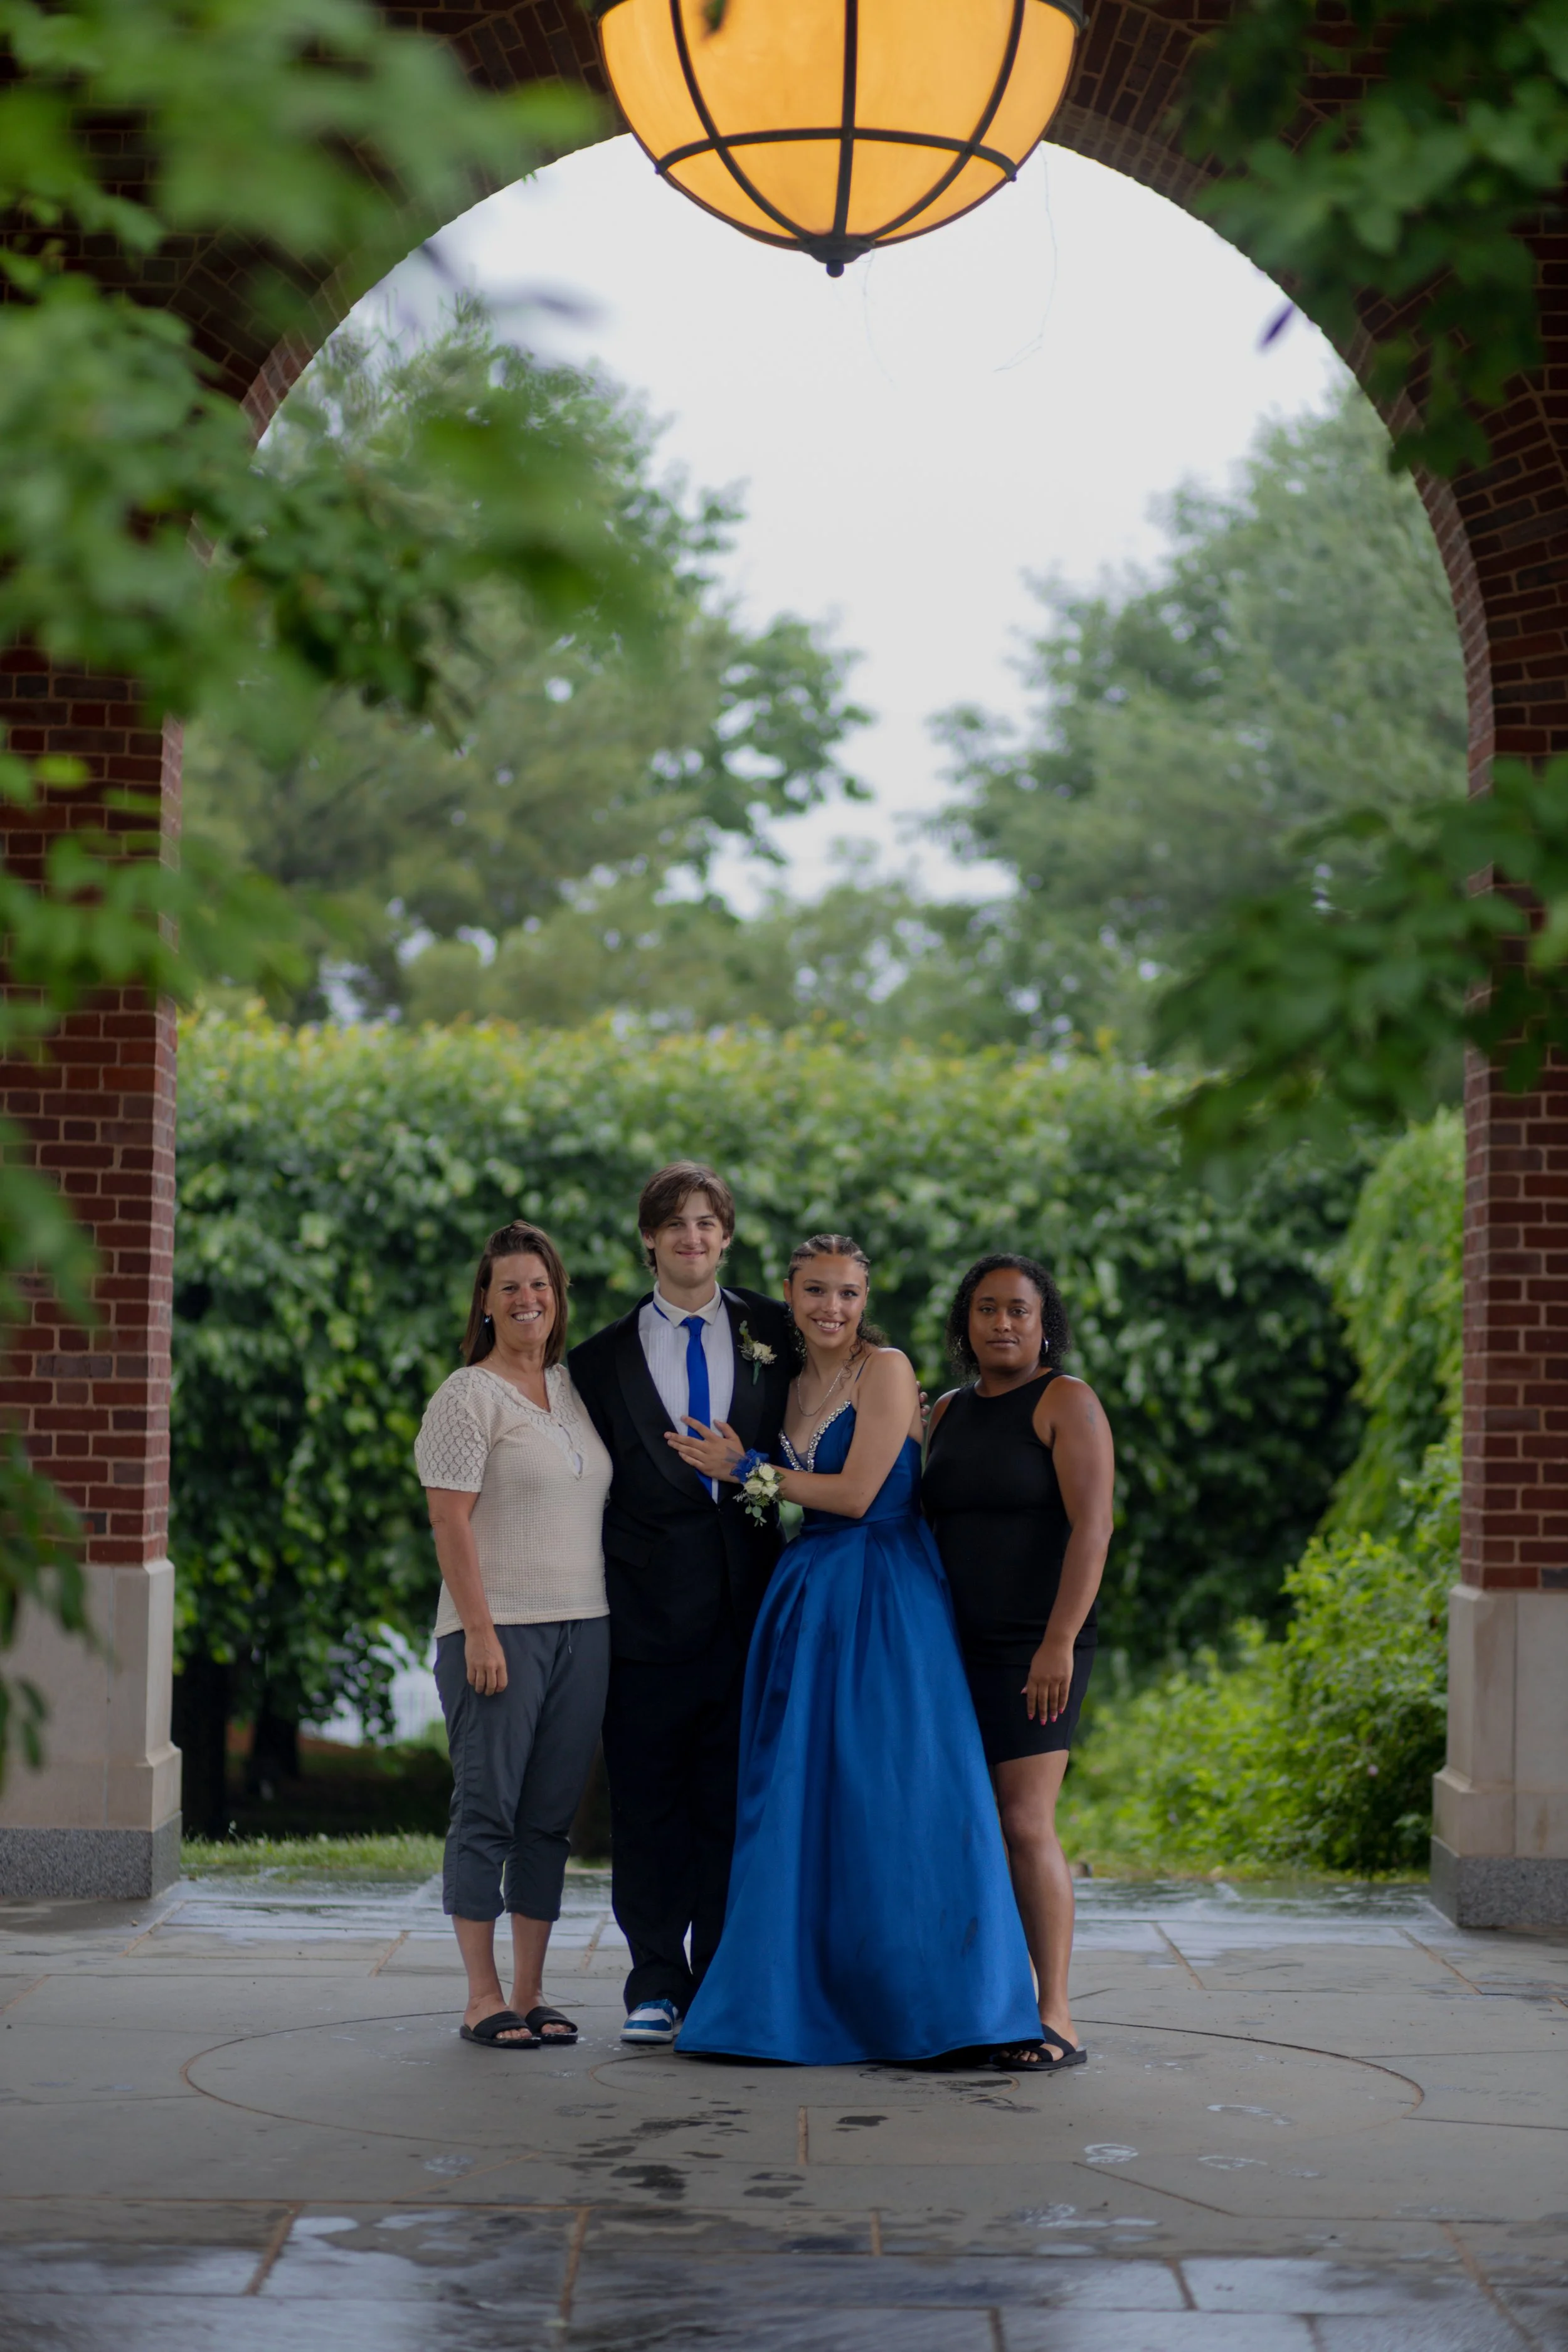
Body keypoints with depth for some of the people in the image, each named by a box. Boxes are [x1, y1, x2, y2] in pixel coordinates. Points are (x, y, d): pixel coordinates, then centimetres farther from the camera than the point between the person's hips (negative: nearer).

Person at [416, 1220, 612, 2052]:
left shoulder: (573, 1389, 15)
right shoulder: (468, 1396, -3)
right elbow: (450, 1522, -10)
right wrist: (480, 1632, -16)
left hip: (581, 1630, 6)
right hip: (499, 1630, -6)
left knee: (549, 1817, 6)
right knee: (487, 1810, -5)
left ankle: (530, 1992, 11)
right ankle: (483, 1999, -2)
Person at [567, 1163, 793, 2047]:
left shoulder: (772, 1331, 9)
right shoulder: (605, 1357, 7)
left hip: (748, 1607, 1)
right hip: (650, 1611, 0)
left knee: (733, 1803, 3)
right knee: (647, 1806, 2)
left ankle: (720, 1986, 10)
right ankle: (656, 1985, 10)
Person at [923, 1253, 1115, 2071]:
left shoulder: (1066, 1403, -5)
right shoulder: (947, 1413, 15)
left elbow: (1092, 1526, -14)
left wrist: (1059, 1642, -21)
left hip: (1035, 1646, -6)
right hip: (955, 1648, 6)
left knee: (1025, 1825, -12)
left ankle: (1055, 2019, -10)